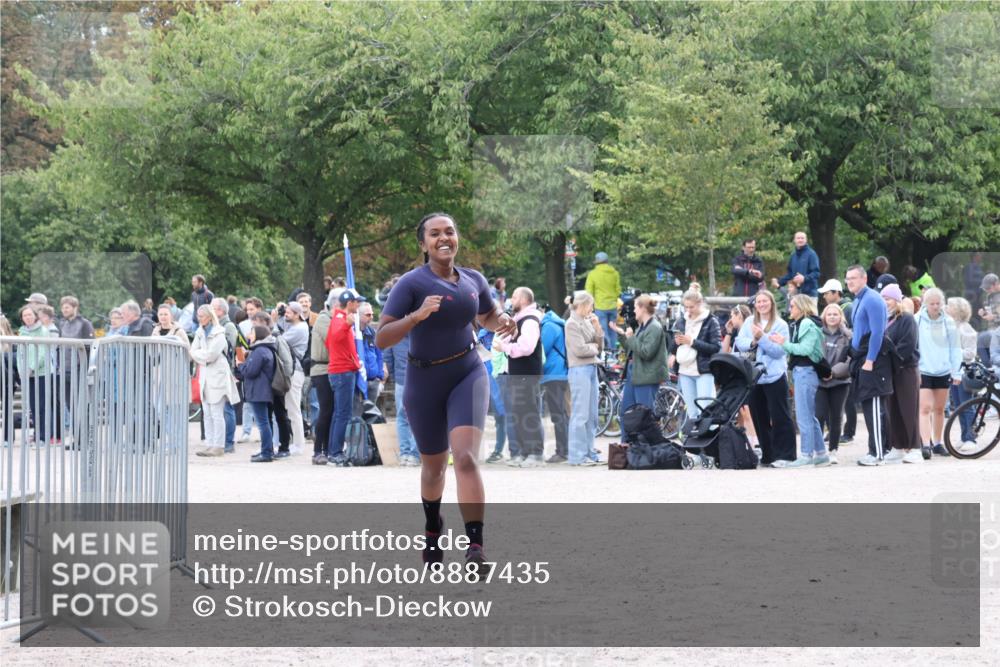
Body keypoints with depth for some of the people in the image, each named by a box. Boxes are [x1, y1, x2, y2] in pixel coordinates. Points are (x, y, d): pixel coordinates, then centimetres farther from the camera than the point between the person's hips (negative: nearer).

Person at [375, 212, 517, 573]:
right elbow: (381, 338, -18)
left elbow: (489, 317, 22)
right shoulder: (411, 283, -13)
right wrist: (417, 315, -33)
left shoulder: (473, 280, 1)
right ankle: (432, 528, 45)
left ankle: (476, 546, -26)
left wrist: (503, 323, -2)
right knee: (434, 464, 15)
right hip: (424, 381, -1)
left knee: (465, 457, -20)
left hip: (467, 374, 1)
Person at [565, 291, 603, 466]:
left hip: (591, 369, 9)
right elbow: (579, 350, -15)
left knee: (591, 415, 11)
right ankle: (577, 456, -8)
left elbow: (599, 344, 15)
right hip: (579, 370, -9)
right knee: (580, 415, -9)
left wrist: (597, 327, 3)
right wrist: (594, 348, 2)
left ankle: (588, 453, 16)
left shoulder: (586, 322, 16)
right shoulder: (572, 324, -8)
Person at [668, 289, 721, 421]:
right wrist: (676, 342, -6)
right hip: (684, 371, 5)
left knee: (704, 411, -11)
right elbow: (670, 346, 17)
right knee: (692, 413, 8)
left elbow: (716, 347, -10)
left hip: (703, 372, -5)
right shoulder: (681, 321, 13)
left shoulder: (711, 322, -3)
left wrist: (692, 342, -16)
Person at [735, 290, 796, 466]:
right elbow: (740, 343, 4)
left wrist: (762, 338, -20)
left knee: (780, 417, -5)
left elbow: (779, 351, -11)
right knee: (759, 418, 9)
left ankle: (785, 455, -2)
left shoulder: (780, 325, -2)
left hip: (774, 377, -5)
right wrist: (752, 342, -16)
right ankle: (767, 455, 18)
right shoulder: (749, 322, 12)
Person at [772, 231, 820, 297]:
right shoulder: (793, 255, 15)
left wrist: (804, 278, -28)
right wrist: (779, 281, 10)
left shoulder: (811, 254, -5)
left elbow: (816, 273, -12)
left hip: (809, 292, -6)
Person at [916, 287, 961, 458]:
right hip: (923, 372, -3)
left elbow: (955, 348, 8)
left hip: (943, 372, 3)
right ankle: (926, 444, -18)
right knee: (925, 408, -12)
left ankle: (937, 443, 23)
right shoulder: (917, 321, -4)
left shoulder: (948, 322, 3)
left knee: (939, 409, 11)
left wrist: (957, 372, 6)